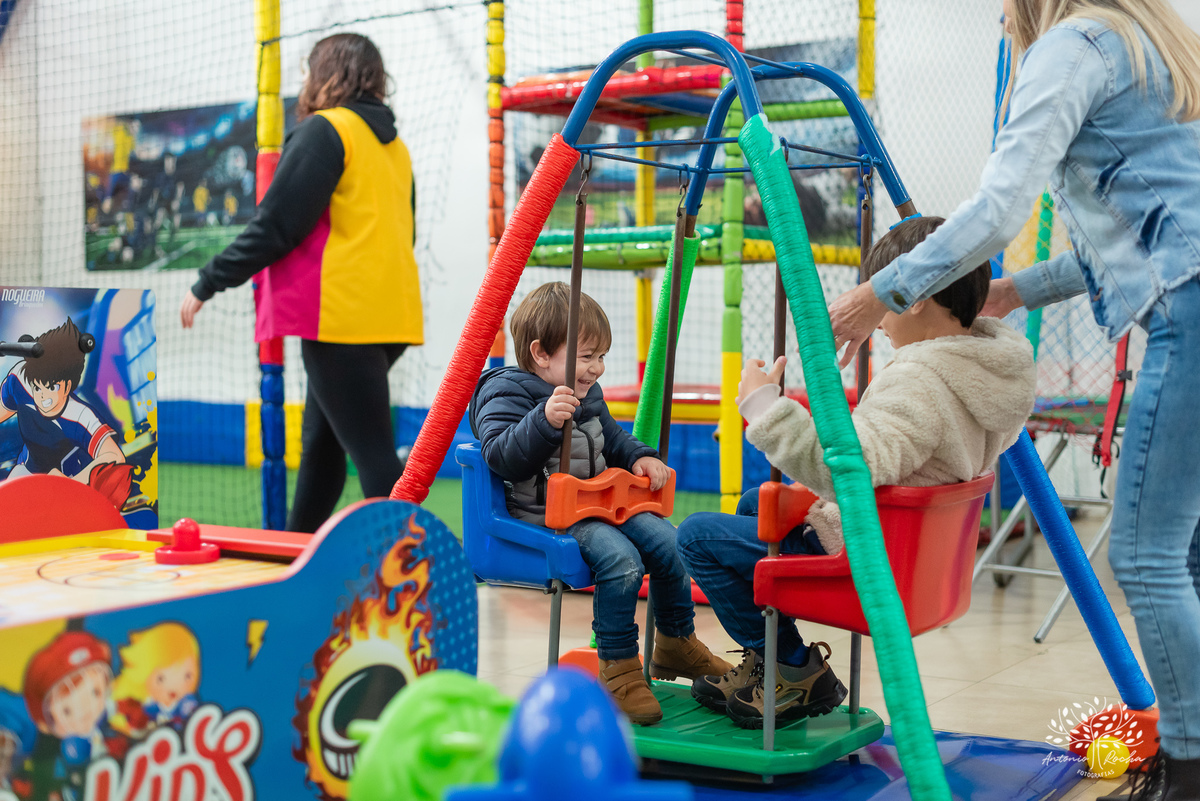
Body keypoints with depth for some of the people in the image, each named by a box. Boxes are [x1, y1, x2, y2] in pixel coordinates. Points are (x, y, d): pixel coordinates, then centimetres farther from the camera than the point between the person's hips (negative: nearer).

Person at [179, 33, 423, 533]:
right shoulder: (394, 146, 19)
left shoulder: (325, 130, -6)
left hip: (340, 315, -9)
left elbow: (275, 225, -12)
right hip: (389, 316, 9)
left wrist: (208, 283, -3)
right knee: (321, 442, 18)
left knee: (373, 454, -10)